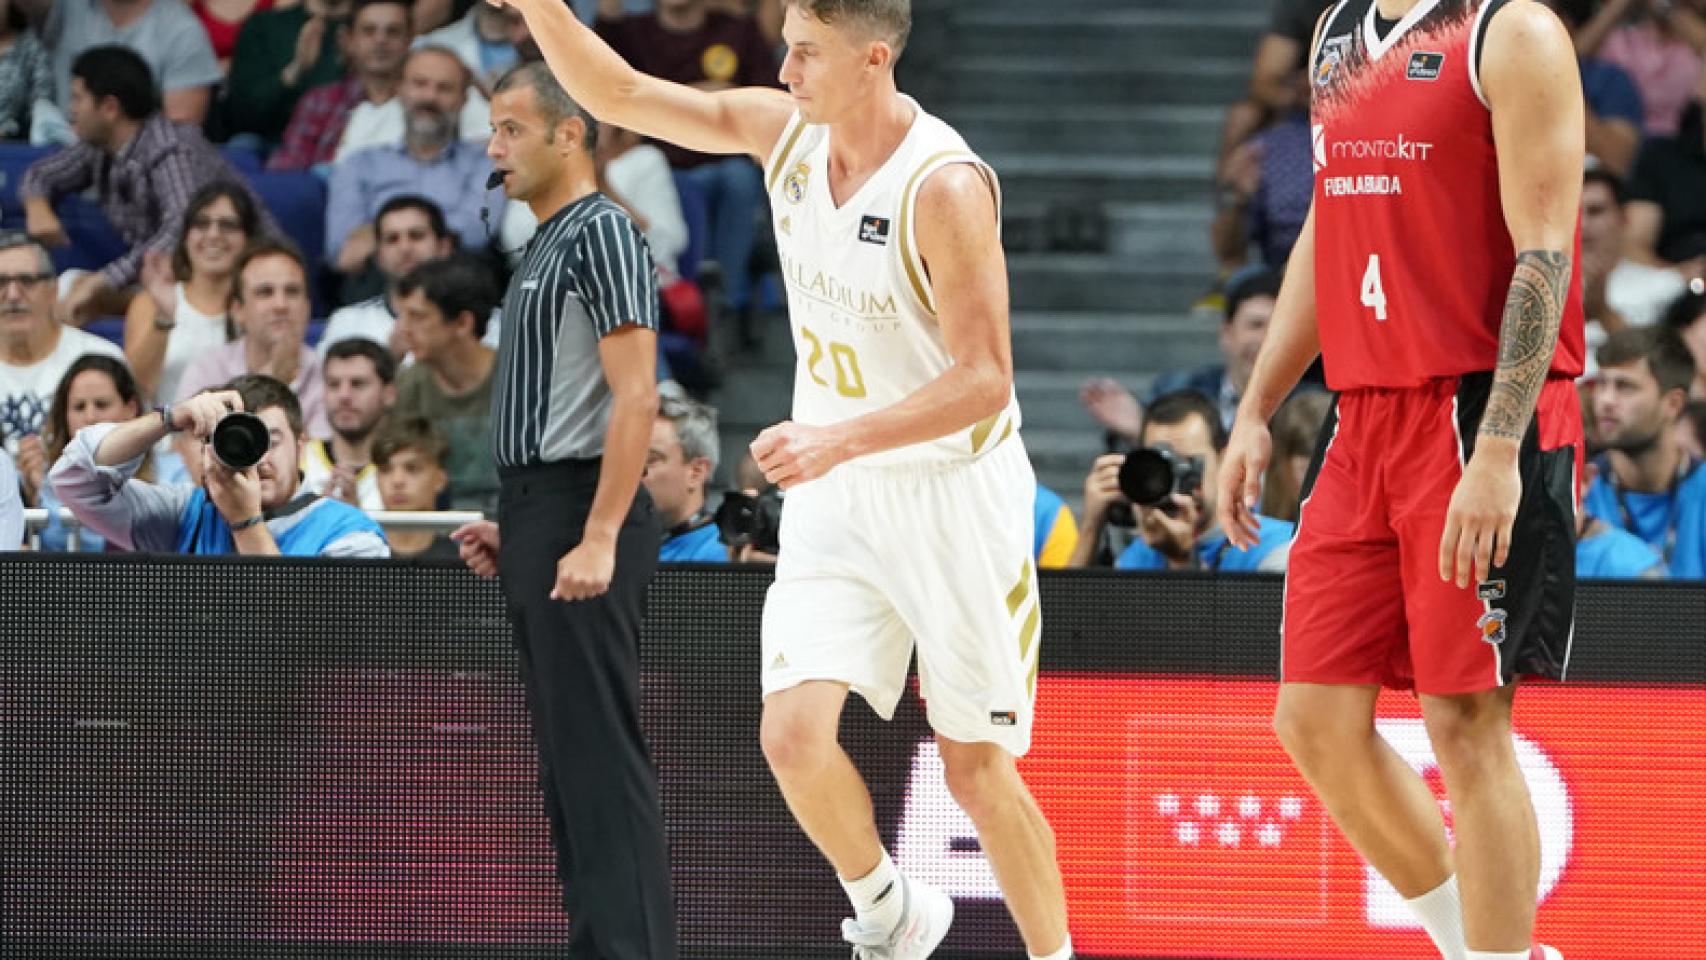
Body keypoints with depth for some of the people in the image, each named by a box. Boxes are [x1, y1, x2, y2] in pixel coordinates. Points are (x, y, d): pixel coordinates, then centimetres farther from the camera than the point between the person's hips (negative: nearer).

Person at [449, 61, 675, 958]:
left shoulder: (601, 235, -11)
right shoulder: (542, 250, 19)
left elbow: (634, 397, -18)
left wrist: (598, 539, -23)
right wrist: (512, 528, 18)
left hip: (581, 518, -10)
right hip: (538, 519, 10)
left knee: (600, 747, -12)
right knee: (565, 750, 9)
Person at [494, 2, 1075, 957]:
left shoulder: (945, 187, -22)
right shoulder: (786, 132, -3)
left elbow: (984, 379, -23)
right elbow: (619, 95, 3)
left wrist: (841, 438, -34)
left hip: (953, 493, -5)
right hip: (835, 496, 5)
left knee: (976, 769, 1)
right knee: (794, 735, -10)